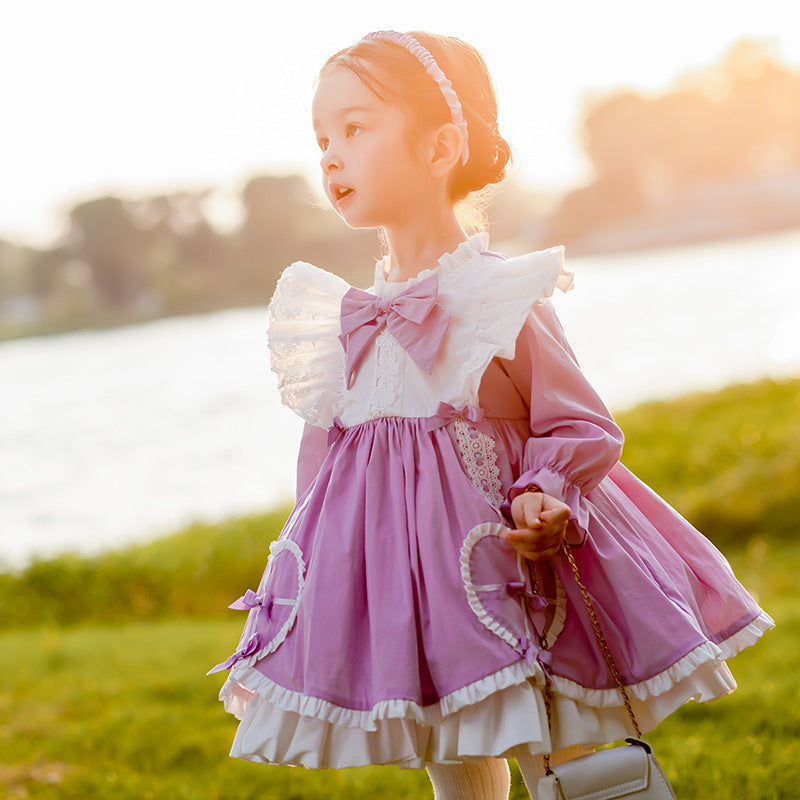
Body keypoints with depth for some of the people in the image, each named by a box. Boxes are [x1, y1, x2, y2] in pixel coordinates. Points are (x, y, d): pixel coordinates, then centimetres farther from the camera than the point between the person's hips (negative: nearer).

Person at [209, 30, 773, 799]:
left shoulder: (501, 300, -13)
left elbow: (580, 427, -8)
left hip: (505, 574, -5)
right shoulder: (351, 317, 4)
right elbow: (329, 448, 12)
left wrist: (544, 502, -25)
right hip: (405, 580, 5)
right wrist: (310, 557, 12)